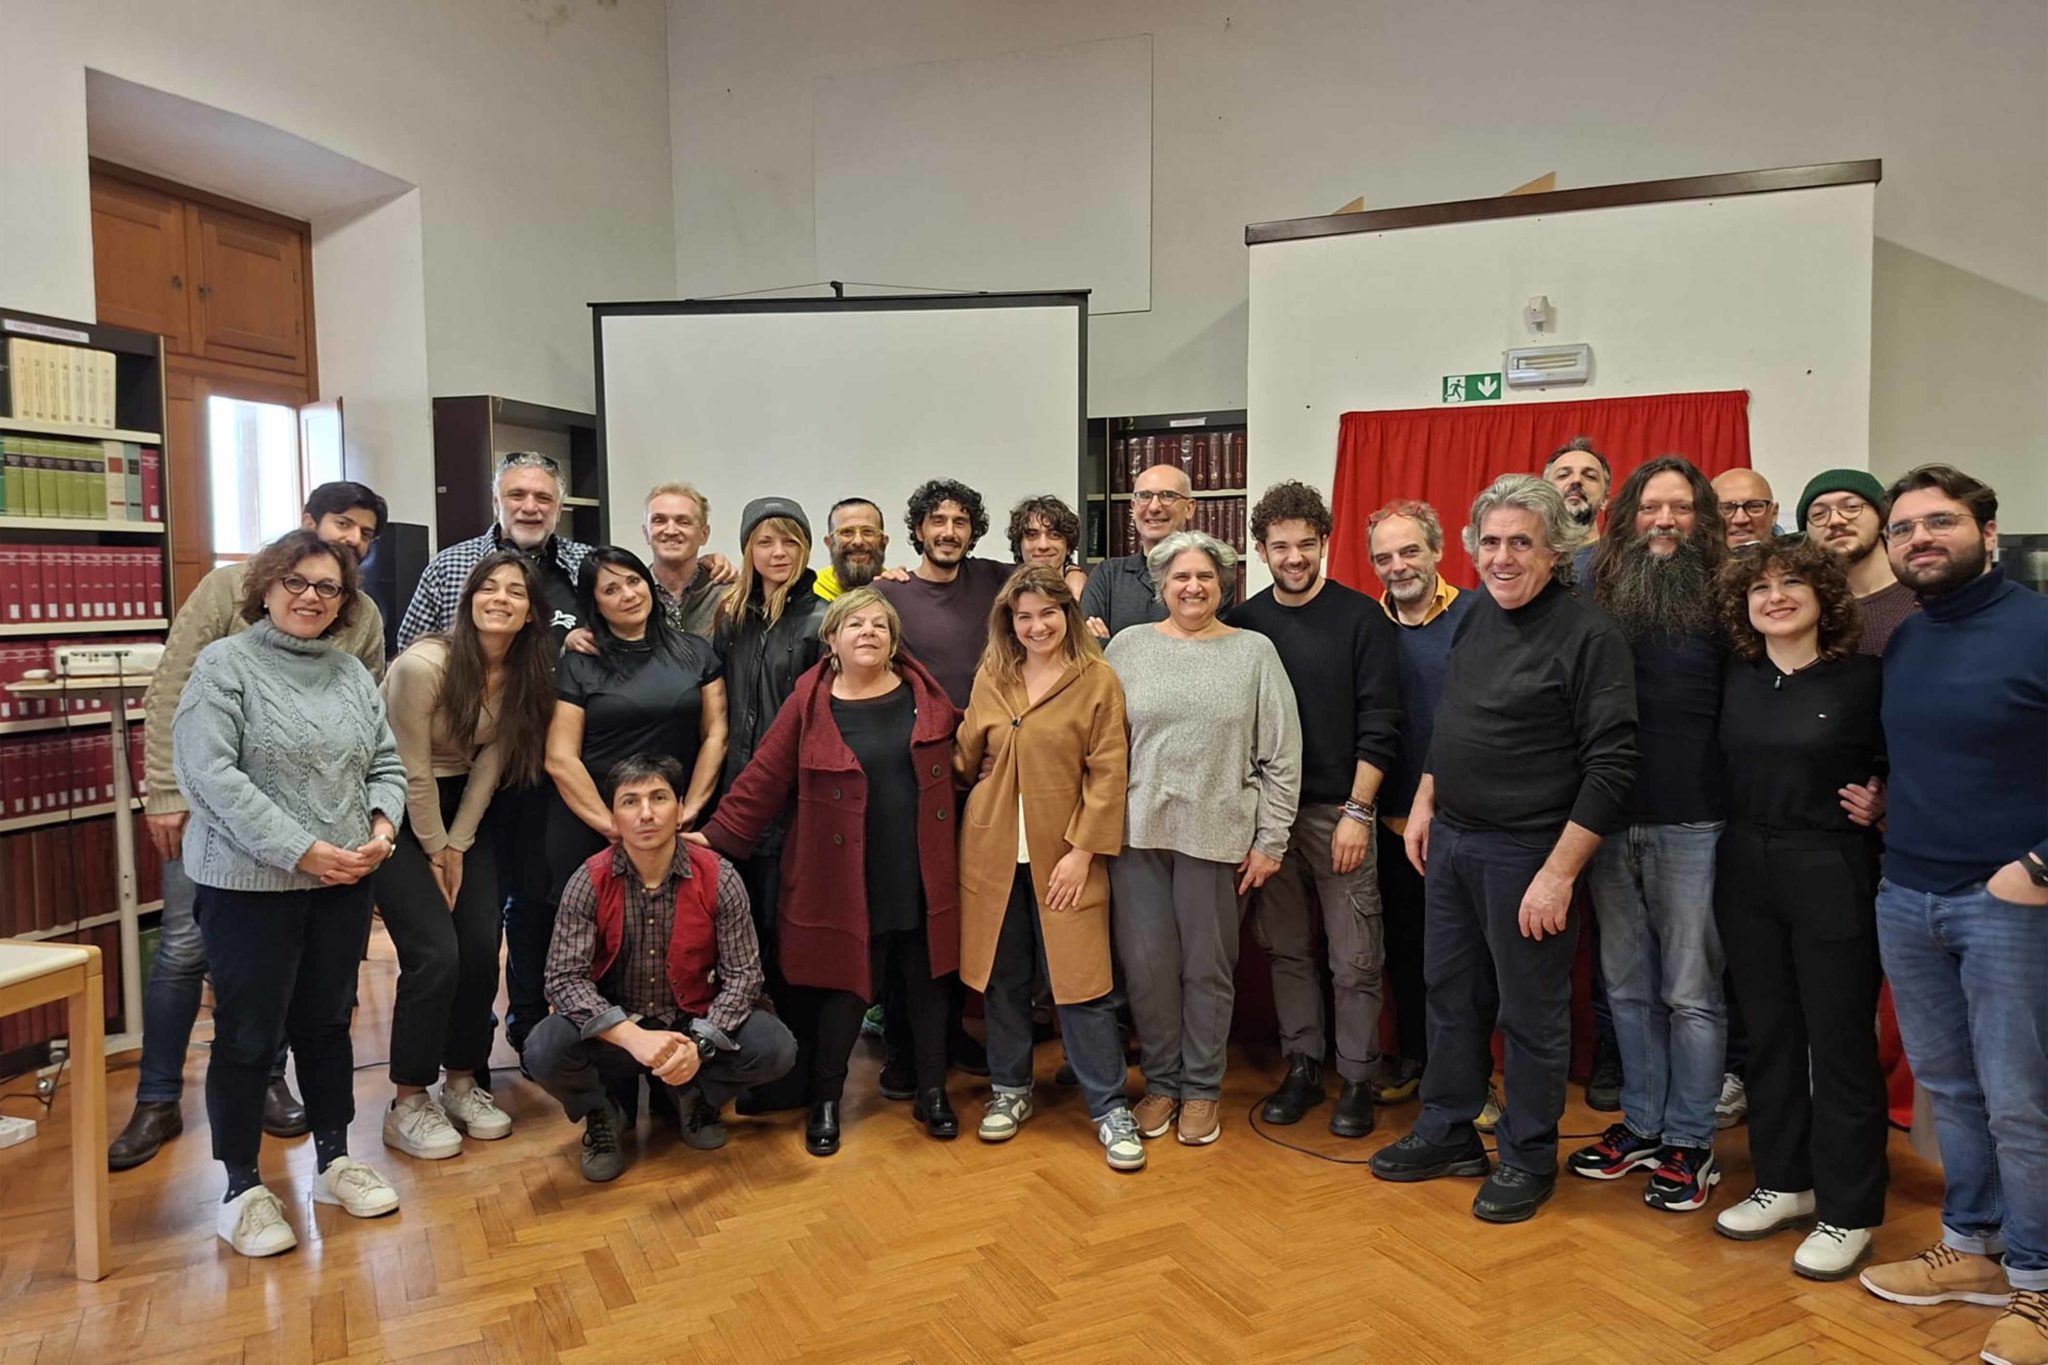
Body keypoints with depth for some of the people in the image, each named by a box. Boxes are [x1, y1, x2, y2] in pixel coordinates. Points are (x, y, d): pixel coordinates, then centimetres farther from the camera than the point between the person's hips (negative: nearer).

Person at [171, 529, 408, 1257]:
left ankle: (335, 1159, 30)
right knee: (247, 1034, 5)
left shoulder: (353, 673, 9)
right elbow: (211, 775, -16)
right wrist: (303, 851, -19)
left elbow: (385, 765, 12)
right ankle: (243, 1188, 20)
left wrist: (382, 827, -8)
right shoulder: (223, 664, -7)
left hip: (343, 882, 5)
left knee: (328, 1021, 16)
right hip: (250, 882, -5)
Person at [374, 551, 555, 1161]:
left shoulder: (526, 673, -6)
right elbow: (412, 772, -17)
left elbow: (489, 763, -1)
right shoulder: (423, 664, -23)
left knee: (482, 949, -1)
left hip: (461, 810, 5)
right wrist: (436, 854, -9)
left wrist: (458, 848, -4)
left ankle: (463, 1081, 19)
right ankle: (407, 1104, 5)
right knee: (435, 953, -12)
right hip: (396, 811, -5)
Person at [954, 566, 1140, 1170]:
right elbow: (966, 756, 16)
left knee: (1081, 981, -1)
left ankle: (1110, 1108, 13)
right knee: (1002, 977, 12)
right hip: (993, 850, 4)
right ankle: (1010, 1089, 30)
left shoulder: (1097, 680, -5)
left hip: (1063, 854, -3)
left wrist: (1082, 851, -12)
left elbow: (1107, 773, -8)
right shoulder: (990, 678, 7)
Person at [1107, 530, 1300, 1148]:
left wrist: (1270, 840, -2)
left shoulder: (1255, 652, 2)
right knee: (1146, 965, 7)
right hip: (1137, 831, 1)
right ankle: (1161, 1081, 27)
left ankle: (1201, 1088, 27)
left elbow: (1281, 756, 1)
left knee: (1208, 967, 9)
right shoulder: (1128, 647, 4)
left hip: (1217, 834, -1)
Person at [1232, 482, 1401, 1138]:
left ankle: (1357, 1080, 17)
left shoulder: (1361, 618, -4)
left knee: (1354, 960, 2)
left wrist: (1357, 812, -12)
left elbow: (1380, 726, -7)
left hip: (1338, 812, -3)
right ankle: (1302, 1066, 25)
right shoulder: (1244, 622, 5)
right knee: (1287, 950, 11)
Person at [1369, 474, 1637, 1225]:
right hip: (1449, 839, 7)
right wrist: (1424, 803, 13)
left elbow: (1610, 766, -18)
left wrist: (1559, 873, -21)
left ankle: (1529, 1158, 27)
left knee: (1530, 1012, 8)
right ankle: (1449, 1133, 34)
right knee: (1450, 994, 17)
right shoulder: (1476, 617, 7)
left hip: (1527, 851, -7)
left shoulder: (1589, 634, -15)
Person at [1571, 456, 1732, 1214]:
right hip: (1609, 824, 4)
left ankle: (1689, 1143, 20)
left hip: (1690, 827, -3)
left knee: (1692, 993, 6)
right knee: (1628, 989, 14)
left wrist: (1739, 809, -7)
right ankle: (1641, 1125, 28)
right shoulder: (1600, 601, 6)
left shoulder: (1724, 602, -3)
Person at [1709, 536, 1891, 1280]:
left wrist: (1881, 806, -17)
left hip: (1831, 874, -5)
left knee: (1840, 1042, 4)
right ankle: (1784, 1182, 29)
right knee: (1769, 1034, 13)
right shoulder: (1736, 677, 5)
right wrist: (1741, 838, 0)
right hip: (1745, 869, 5)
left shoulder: (1864, 677, -7)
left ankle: (1849, 1214, 17)